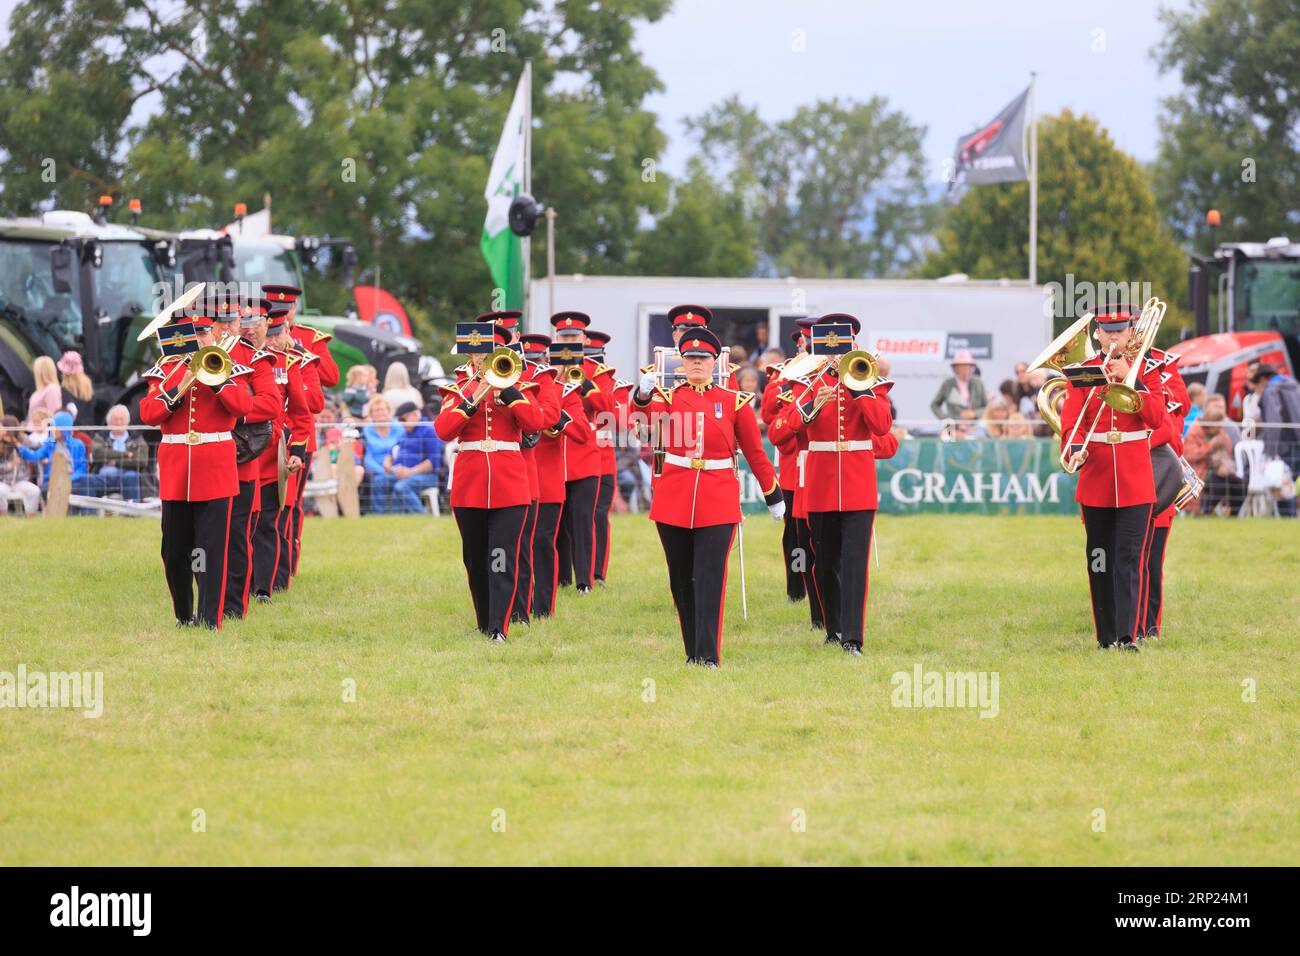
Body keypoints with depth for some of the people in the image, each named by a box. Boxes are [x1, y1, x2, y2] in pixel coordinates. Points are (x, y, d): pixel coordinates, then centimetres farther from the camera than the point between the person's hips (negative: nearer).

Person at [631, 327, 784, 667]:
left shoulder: (735, 402, 4)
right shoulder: (668, 398, 5)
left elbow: (755, 452, 9)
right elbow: (647, 412, -18)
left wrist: (773, 496, 12)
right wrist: (643, 394, -40)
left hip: (718, 501, -2)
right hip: (674, 499, 2)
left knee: (709, 578, -11)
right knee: (681, 580, 8)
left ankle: (708, 655, -13)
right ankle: (693, 652, 19)